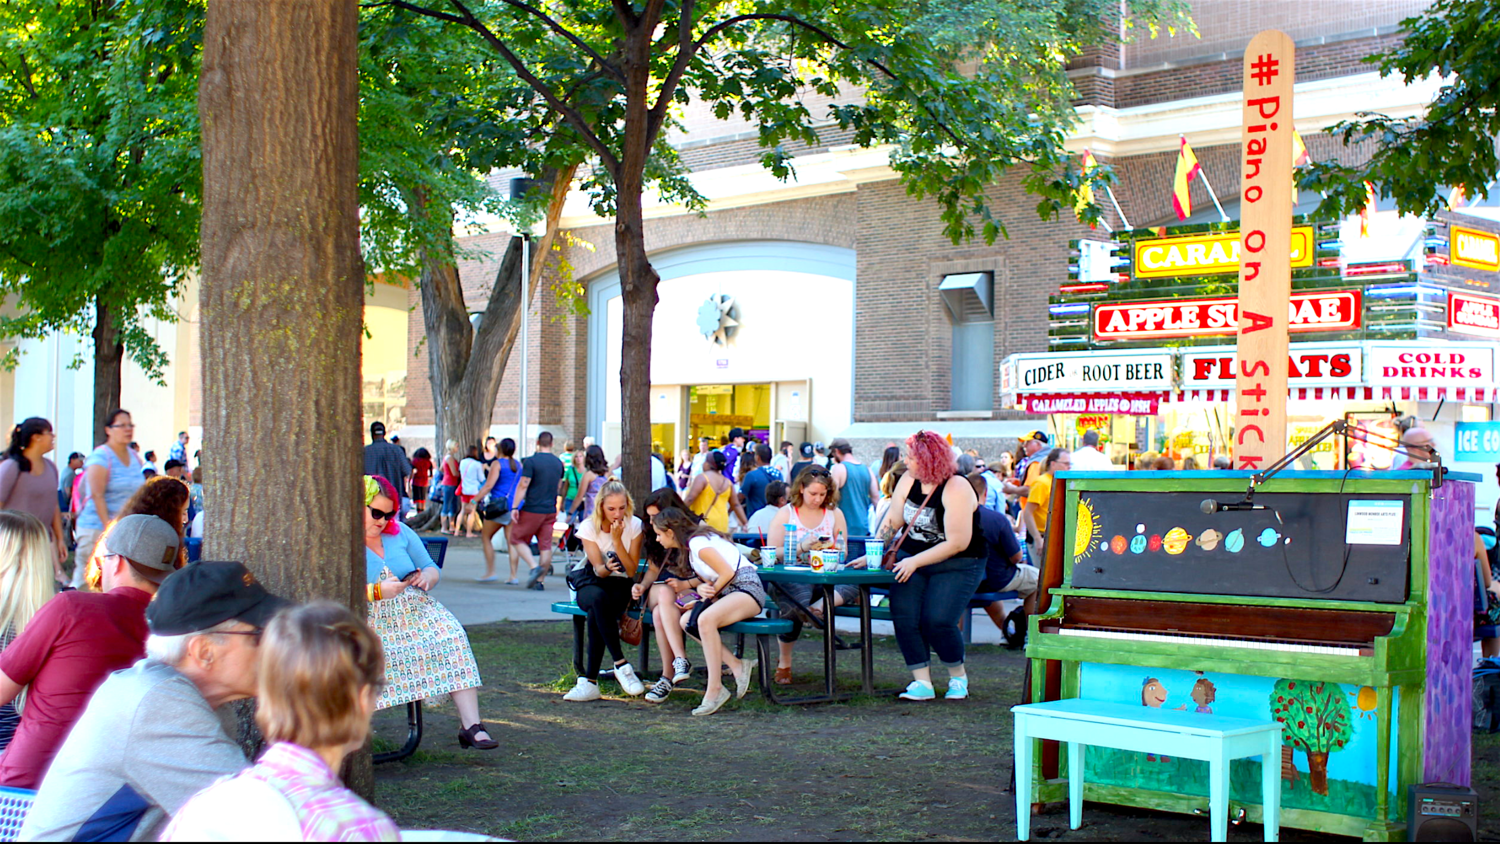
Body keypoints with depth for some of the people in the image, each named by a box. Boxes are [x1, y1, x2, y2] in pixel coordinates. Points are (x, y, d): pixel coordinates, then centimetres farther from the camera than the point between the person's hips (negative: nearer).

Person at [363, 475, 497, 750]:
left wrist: (426, 578, -3)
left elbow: (432, 569, 21)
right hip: (371, 621, -4)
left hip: (414, 611, 5)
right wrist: (376, 591, -21)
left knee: (452, 637, -23)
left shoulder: (400, 532, 18)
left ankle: (470, 725, -27)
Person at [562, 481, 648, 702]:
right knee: (598, 598, -39)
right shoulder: (589, 527, -7)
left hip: (621, 586, 0)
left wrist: (617, 540, -21)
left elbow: (631, 571, -10)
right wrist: (607, 568, -37)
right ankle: (621, 665, -38)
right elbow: (598, 570, -13)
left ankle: (590, 681, -36)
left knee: (596, 614, -35)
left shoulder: (634, 525, -6)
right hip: (591, 584, 0)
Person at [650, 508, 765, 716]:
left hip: (747, 589, -10)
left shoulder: (698, 543, -14)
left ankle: (715, 689, -29)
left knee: (706, 619, -34)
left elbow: (727, 573, -19)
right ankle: (736, 665, -5)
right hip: (728, 592, 10)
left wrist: (710, 593, -5)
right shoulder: (692, 543, 16)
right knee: (686, 622, -5)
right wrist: (701, 587, -7)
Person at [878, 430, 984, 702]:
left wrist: (915, 561, -21)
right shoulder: (908, 481, 3)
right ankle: (921, 682, -10)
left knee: (937, 620, -19)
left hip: (956, 566, -5)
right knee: (903, 616, -16)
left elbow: (958, 543, -20)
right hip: (911, 561, 6)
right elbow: (892, 521, 8)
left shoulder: (956, 489, -17)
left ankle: (958, 675, 7)